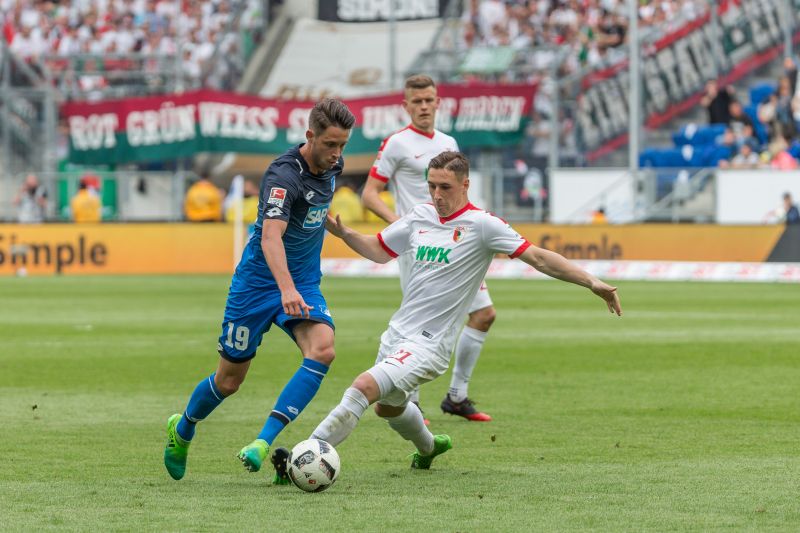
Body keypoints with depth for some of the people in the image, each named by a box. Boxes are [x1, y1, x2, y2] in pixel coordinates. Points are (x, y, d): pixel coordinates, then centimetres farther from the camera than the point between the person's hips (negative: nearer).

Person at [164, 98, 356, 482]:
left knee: (322, 349, -25)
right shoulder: (284, 174, -24)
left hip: (303, 283, 6)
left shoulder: (331, 167, 1)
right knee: (229, 381, 5)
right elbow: (271, 236, -39)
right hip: (258, 281, -6)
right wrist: (286, 288, -52)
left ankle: (264, 442, -26)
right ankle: (182, 431, 37)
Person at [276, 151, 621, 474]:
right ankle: (428, 447, 57)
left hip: (429, 344, -8)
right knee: (388, 407, 26)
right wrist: (343, 232, 2)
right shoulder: (421, 215, 5)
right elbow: (379, 250, 19)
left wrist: (591, 282, -24)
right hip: (397, 333, 8)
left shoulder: (482, 225, -13)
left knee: (365, 386, -25)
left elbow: (537, 257, -16)